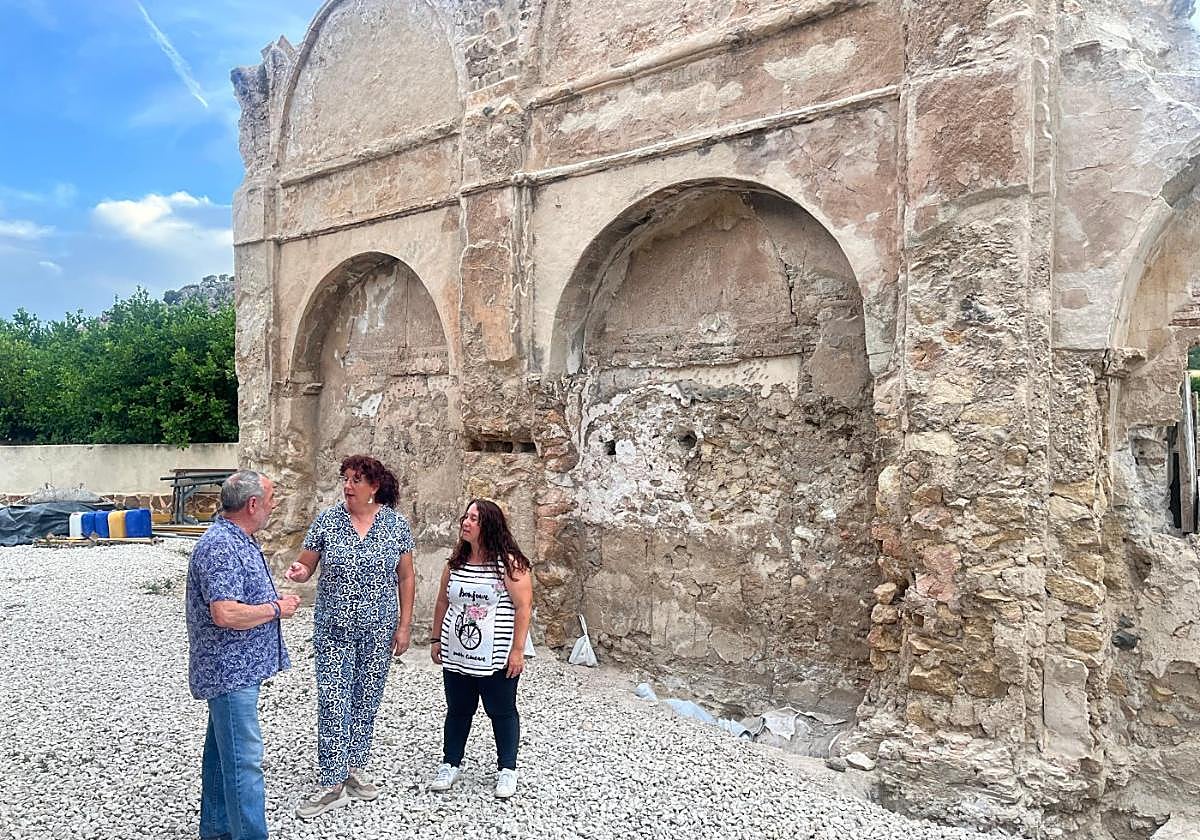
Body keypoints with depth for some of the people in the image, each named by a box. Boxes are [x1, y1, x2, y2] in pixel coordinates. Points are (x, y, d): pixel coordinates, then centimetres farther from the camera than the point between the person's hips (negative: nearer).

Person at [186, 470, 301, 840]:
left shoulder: (239, 539, 11)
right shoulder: (221, 547, -23)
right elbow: (225, 614, -31)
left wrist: (276, 600, 8)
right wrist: (277, 608, -18)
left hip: (237, 668, 11)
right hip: (231, 671, -11)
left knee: (222, 752, 20)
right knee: (244, 761, -6)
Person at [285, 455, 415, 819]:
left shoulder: (396, 525, -4)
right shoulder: (326, 520, -5)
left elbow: (406, 578, 2)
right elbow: (306, 567, 1)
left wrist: (404, 625, -1)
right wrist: (298, 572, -23)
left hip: (378, 630, 1)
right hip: (334, 628, -1)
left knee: (366, 701, 12)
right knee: (333, 703, -1)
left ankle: (353, 769, 29)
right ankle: (332, 784, 9)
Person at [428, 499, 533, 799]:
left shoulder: (509, 563, -13)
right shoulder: (455, 562, 5)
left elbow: (523, 606, -14)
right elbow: (443, 601, 14)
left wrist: (517, 650, -15)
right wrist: (436, 639, 13)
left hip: (496, 658, -5)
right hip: (456, 655, 5)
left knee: (502, 712, 9)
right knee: (458, 710, 16)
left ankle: (507, 770, 24)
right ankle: (450, 765, 32)